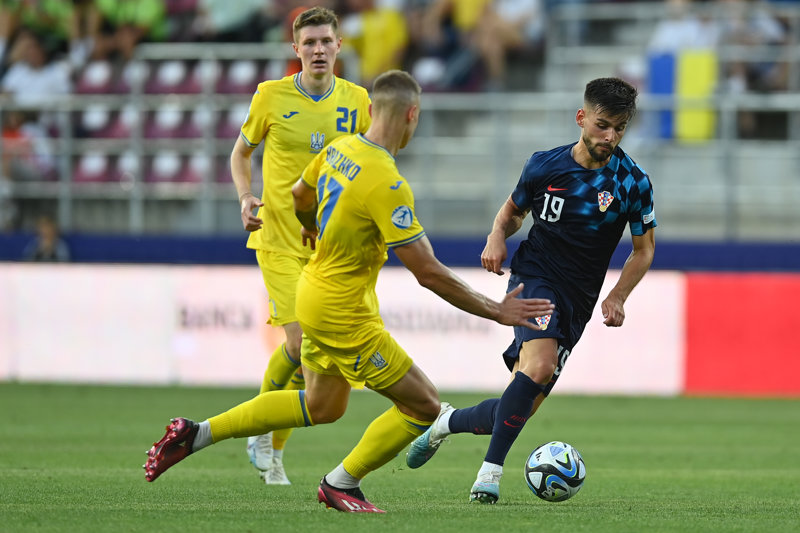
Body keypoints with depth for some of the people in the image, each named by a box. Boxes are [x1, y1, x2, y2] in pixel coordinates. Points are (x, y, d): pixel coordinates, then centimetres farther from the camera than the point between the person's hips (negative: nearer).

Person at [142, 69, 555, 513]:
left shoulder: (339, 149, -2)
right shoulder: (387, 185, -28)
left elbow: (298, 198, 19)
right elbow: (428, 273, -27)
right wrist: (497, 312, -20)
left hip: (314, 290, 9)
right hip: (345, 314, -9)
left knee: (322, 406, 27)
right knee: (423, 407, 3)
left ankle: (196, 434, 26)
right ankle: (342, 484, 16)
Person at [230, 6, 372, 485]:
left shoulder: (356, 100, 3)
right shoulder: (272, 96, -4)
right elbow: (242, 151, 11)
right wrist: (245, 197, -6)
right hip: (280, 240, -3)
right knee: (300, 342, -16)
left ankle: (275, 451, 19)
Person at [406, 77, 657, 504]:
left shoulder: (632, 183, -5)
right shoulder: (544, 166, -2)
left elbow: (644, 249, 7)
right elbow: (513, 210, 17)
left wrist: (618, 297, -9)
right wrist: (497, 237, -5)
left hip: (577, 302, 2)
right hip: (534, 276, -2)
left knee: (524, 406, -1)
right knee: (539, 367, -31)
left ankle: (448, 421, 27)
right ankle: (491, 470, -25)